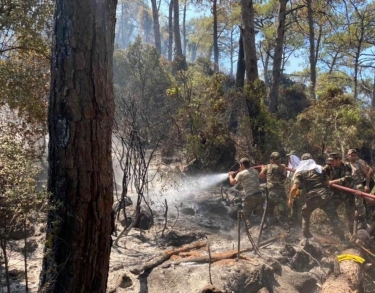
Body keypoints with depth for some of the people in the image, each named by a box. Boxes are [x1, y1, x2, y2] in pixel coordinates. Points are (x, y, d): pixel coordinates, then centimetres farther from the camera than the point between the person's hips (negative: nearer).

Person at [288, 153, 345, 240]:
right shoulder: (319, 168, 17)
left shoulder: (300, 172, 5)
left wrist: (291, 199, 7)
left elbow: (294, 187, -5)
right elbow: (327, 182, 19)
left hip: (312, 197, -2)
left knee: (305, 214, 24)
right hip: (324, 195, 2)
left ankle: (306, 235, 26)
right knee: (333, 216, 4)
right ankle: (343, 238, -3)